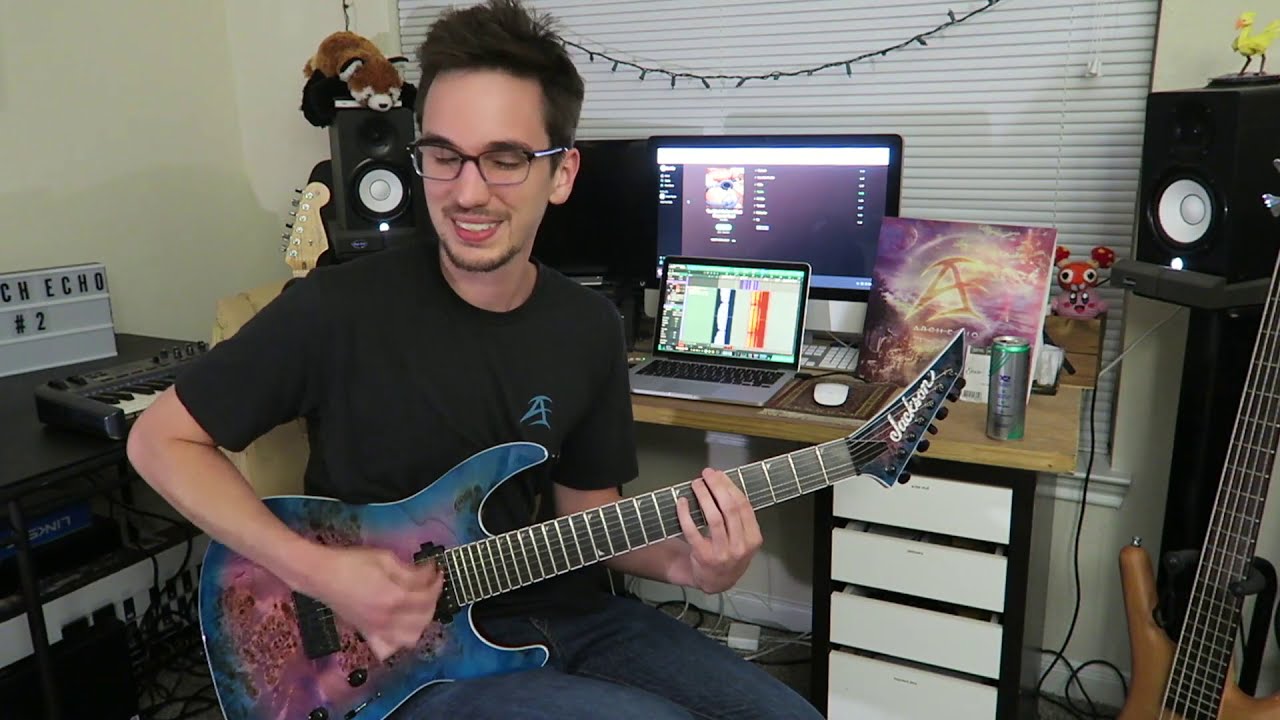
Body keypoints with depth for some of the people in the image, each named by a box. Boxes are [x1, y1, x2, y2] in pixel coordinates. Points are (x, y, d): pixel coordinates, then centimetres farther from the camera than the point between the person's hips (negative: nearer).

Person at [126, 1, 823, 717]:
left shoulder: (590, 328, -2)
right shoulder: (340, 308, -17)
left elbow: (586, 509, 8)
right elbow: (162, 440, -7)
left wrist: (680, 560, -12)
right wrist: (318, 570, -18)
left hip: (563, 615, 5)